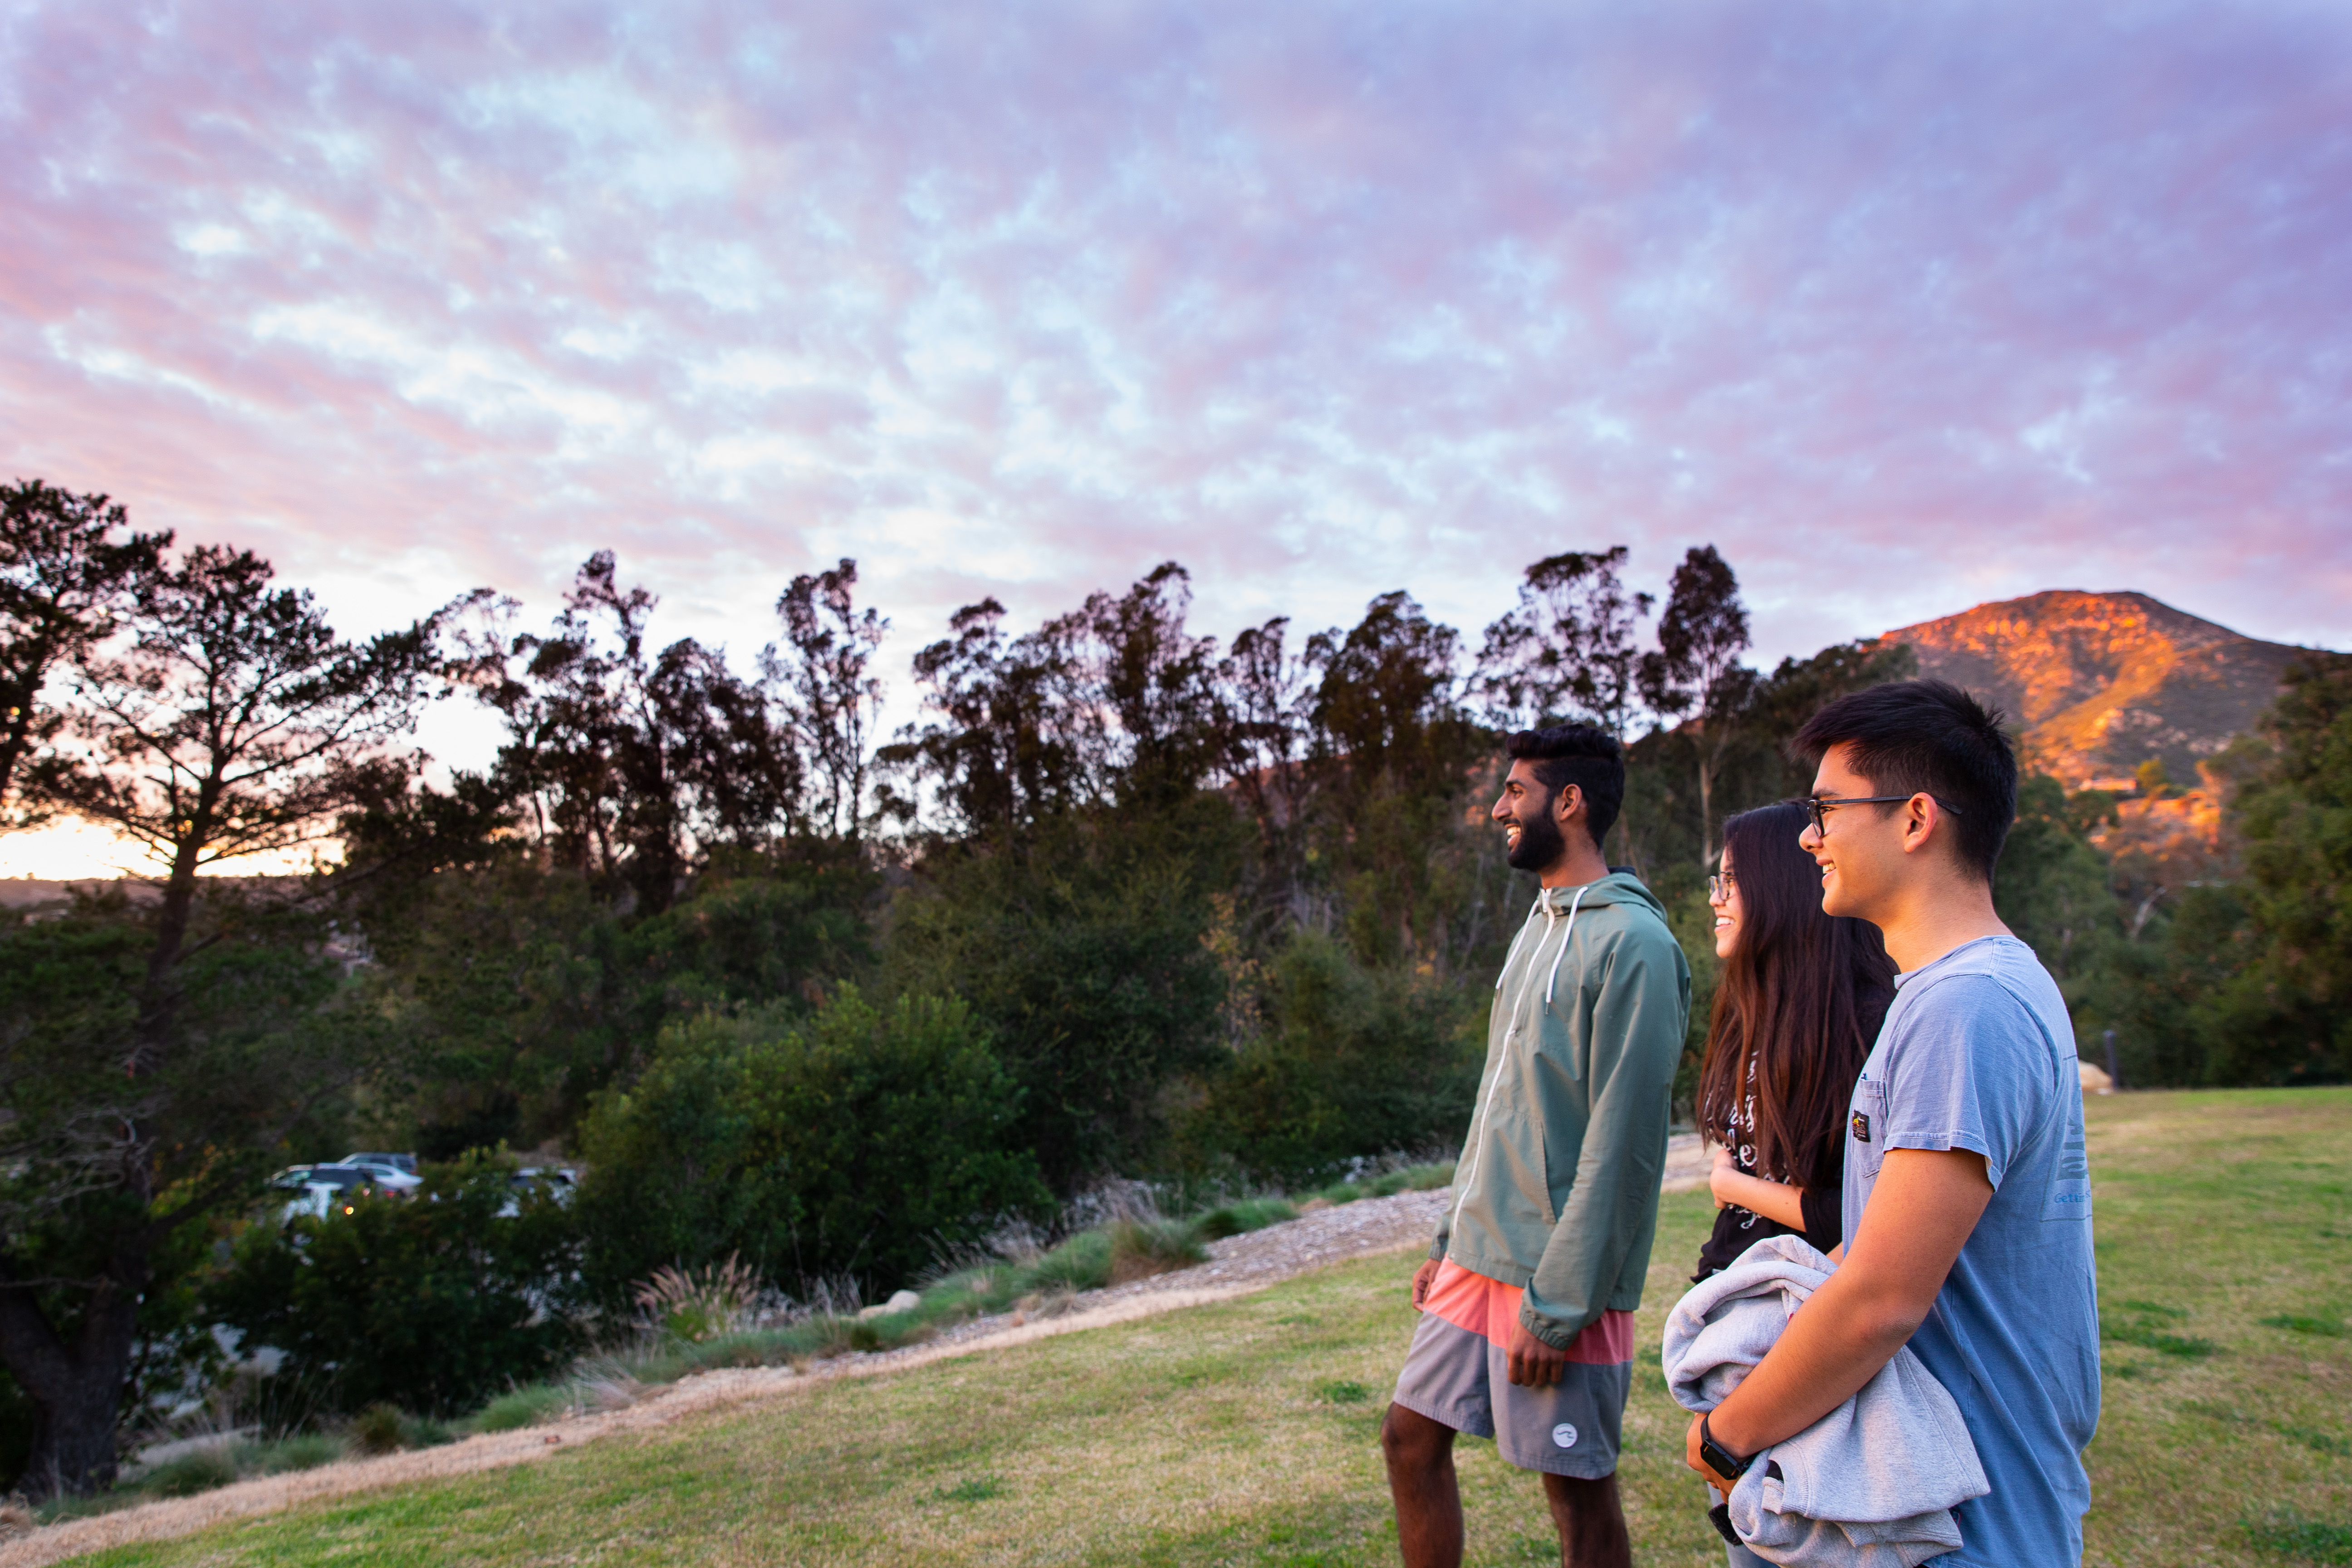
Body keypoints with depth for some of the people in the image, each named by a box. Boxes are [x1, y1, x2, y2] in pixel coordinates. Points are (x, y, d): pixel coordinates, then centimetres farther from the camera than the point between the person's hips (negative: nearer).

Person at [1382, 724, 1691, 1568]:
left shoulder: (1632, 944, -16)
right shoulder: (1537, 927, 12)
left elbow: (1620, 1144, -19)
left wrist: (1558, 1303, -18)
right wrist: (1451, 1236, 16)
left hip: (1557, 1277, -8)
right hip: (1479, 1259, 8)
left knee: (1578, 1486, 7)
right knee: (1410, 1439, 13)